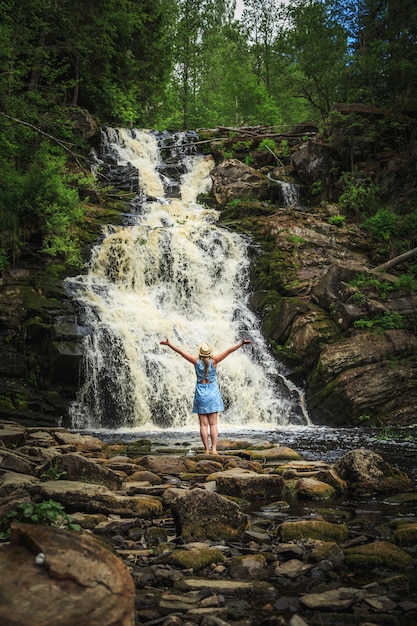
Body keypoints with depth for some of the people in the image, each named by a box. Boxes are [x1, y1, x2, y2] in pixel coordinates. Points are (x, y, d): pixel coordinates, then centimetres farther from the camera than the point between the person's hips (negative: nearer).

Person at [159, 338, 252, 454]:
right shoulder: (214, 360, -8)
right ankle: (214, 449, -2)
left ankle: (207, 450, 2)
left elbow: (180, 351, 0)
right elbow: (229, 351, -9)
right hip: (212, 392, 0)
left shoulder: (196, 361, -6)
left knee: (203, 424, 3)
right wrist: (241, 343, -6)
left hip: (200, 393, 0)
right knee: (213, 424, 3)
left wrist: (168, 344, 8)